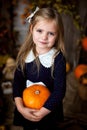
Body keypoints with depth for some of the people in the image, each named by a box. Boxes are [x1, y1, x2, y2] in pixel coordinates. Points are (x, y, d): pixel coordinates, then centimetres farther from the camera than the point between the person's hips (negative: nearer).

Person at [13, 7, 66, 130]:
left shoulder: (58, 59, -20)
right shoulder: (25, 54, -10)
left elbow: (59, 91, -21)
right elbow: (17, 80, -7)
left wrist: (41, 113, -21)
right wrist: (20, 107, -19)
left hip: (48, 109, -3)